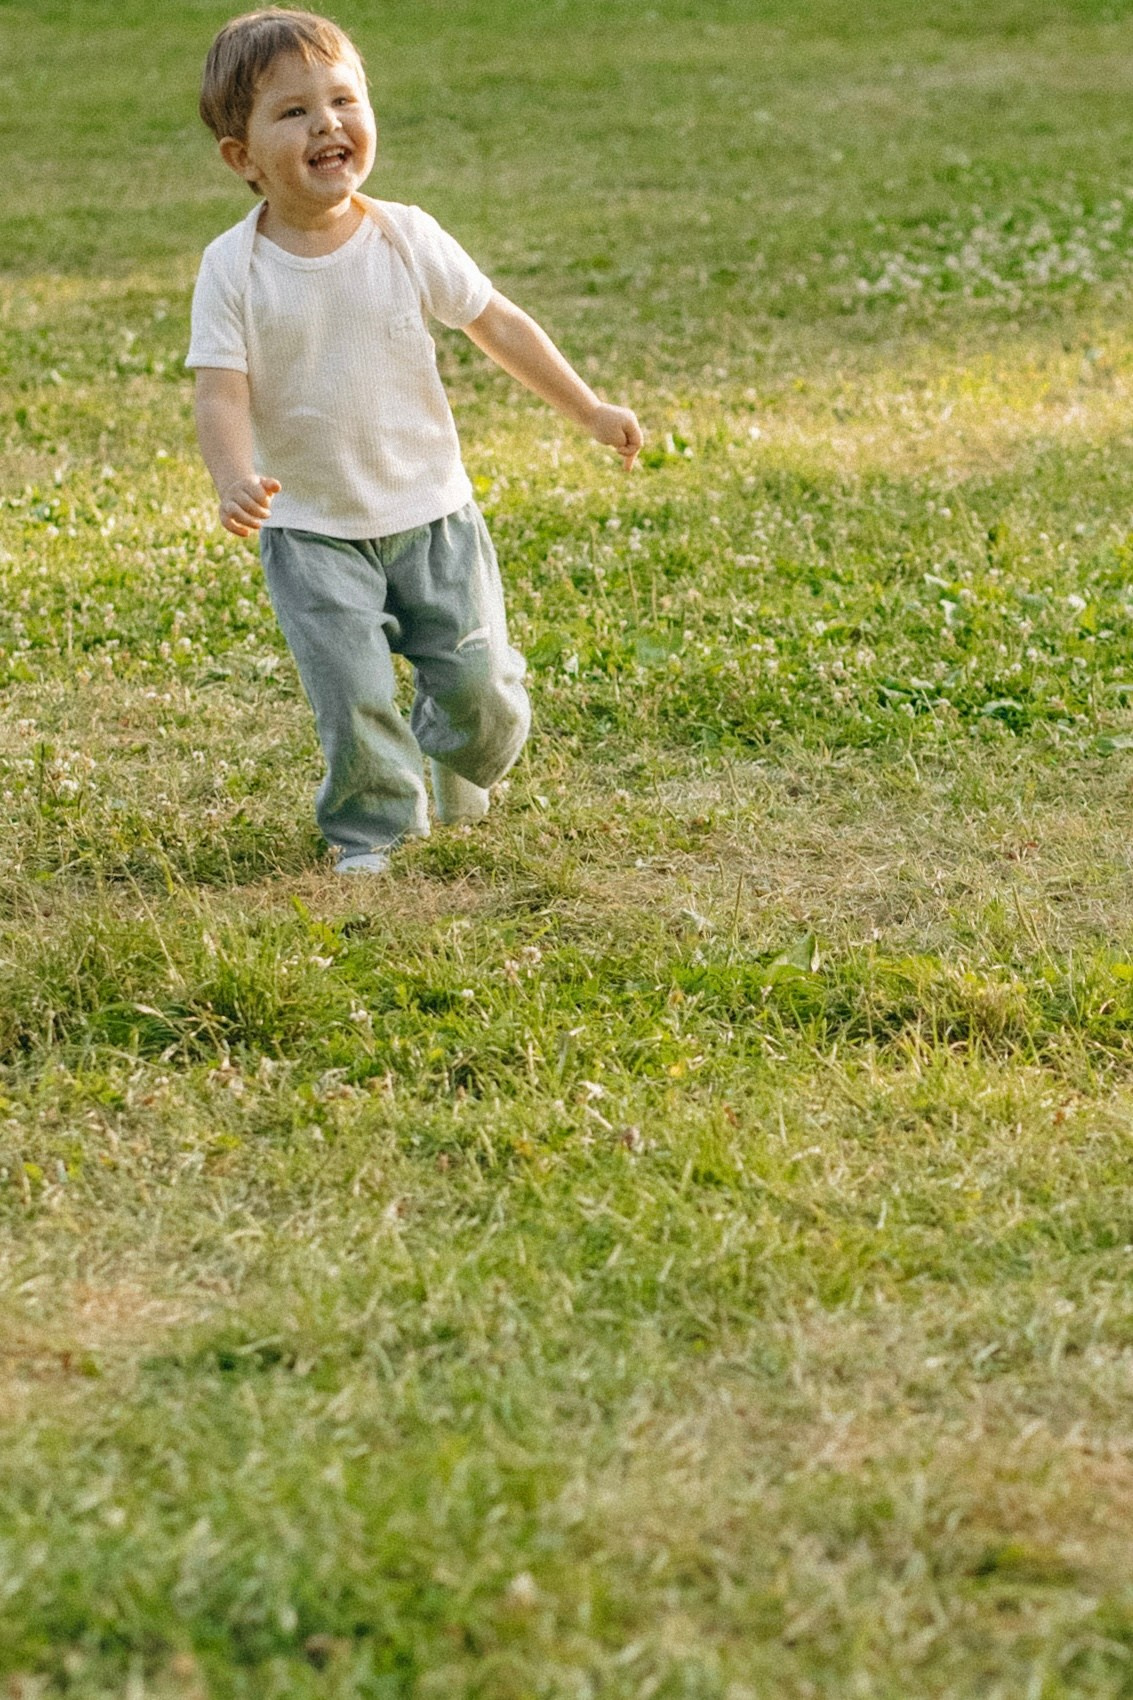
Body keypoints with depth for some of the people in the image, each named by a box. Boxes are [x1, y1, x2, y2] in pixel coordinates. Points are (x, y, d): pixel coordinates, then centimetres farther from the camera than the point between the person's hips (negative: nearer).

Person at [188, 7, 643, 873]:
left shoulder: (406, 238, -7)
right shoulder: (234, 268, -12)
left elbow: (497, 322, 4)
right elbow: (222, 392, -16)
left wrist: (589, 409, 6)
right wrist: (235, 480, -36)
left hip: (432, 512, 2)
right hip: (310, 529, -2)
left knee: (477, 682, 4)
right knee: (352, 696, -11)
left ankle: (462, 766, 38)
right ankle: (372, 827, 15)